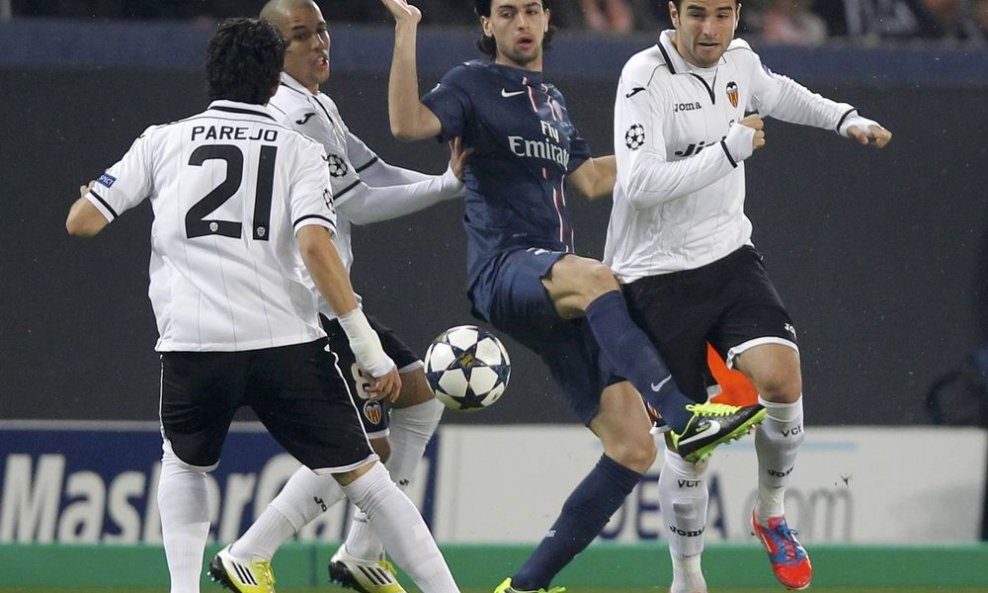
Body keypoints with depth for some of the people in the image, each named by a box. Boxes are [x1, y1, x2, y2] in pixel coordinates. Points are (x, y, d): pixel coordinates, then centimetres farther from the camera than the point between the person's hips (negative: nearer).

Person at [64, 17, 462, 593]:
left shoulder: (164, 141, 10)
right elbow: (314, 245, -9)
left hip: (193, 343, 1)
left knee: (186, 464, 28)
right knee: (362, 476, 5)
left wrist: (90, 195, 33)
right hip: (286, 342, -1)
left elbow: (82, 221, 9)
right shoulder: (300, 151, 6)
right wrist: (371, 351, -9)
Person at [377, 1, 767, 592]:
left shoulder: (552, 99, 26)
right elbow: (408, 123, -15)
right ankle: (684, 418, -57)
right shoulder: (474, 84, 5)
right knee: (594, 277, -43)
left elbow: (591, 179, 34)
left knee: (633, 449, -5)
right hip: (504, 271, -7)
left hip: (558, 291, 7)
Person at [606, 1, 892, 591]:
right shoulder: (646, 77, -18)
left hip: (729, 257, 5)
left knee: (782, 379, -21)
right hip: (658, 273, -5)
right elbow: (640, 182, -29)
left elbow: (774, 93, 29)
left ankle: (772, 513, 6)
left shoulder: (737, 58, 3)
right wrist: (729, 149, -29)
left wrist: (845, 118, 28)